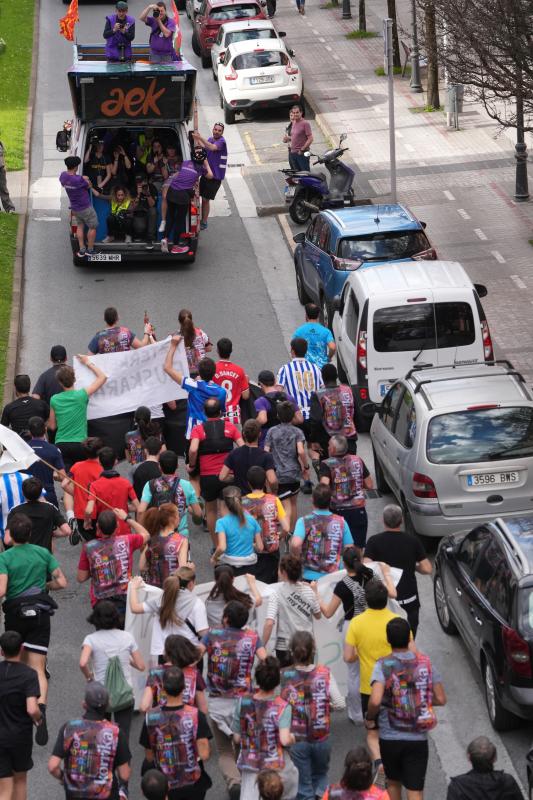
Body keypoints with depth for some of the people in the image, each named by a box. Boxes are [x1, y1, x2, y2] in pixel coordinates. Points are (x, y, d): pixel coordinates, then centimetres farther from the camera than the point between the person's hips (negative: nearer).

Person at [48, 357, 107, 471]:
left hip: (61, 444, 2)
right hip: (79, 444, -2)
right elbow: (102, 377, 6)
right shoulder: (81, 395, -4)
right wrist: (88, 363, 17)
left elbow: (52, 426, 13)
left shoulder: (54, 400, 4)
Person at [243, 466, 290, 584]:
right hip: (271, 551, 0)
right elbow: (286, 528, -11)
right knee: (270, 585, 14)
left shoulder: (242, 502, -10)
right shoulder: (274, 500, -9)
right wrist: (277, 539, 8)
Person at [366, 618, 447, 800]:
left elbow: (375, 701, -25)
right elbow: (441, 699, 0)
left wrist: (369, 718, -5)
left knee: (393, 783, 24)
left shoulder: (383, 665, -12)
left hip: (390, 738, -1)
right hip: (418, 739, 1)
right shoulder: (424, 662, -3)